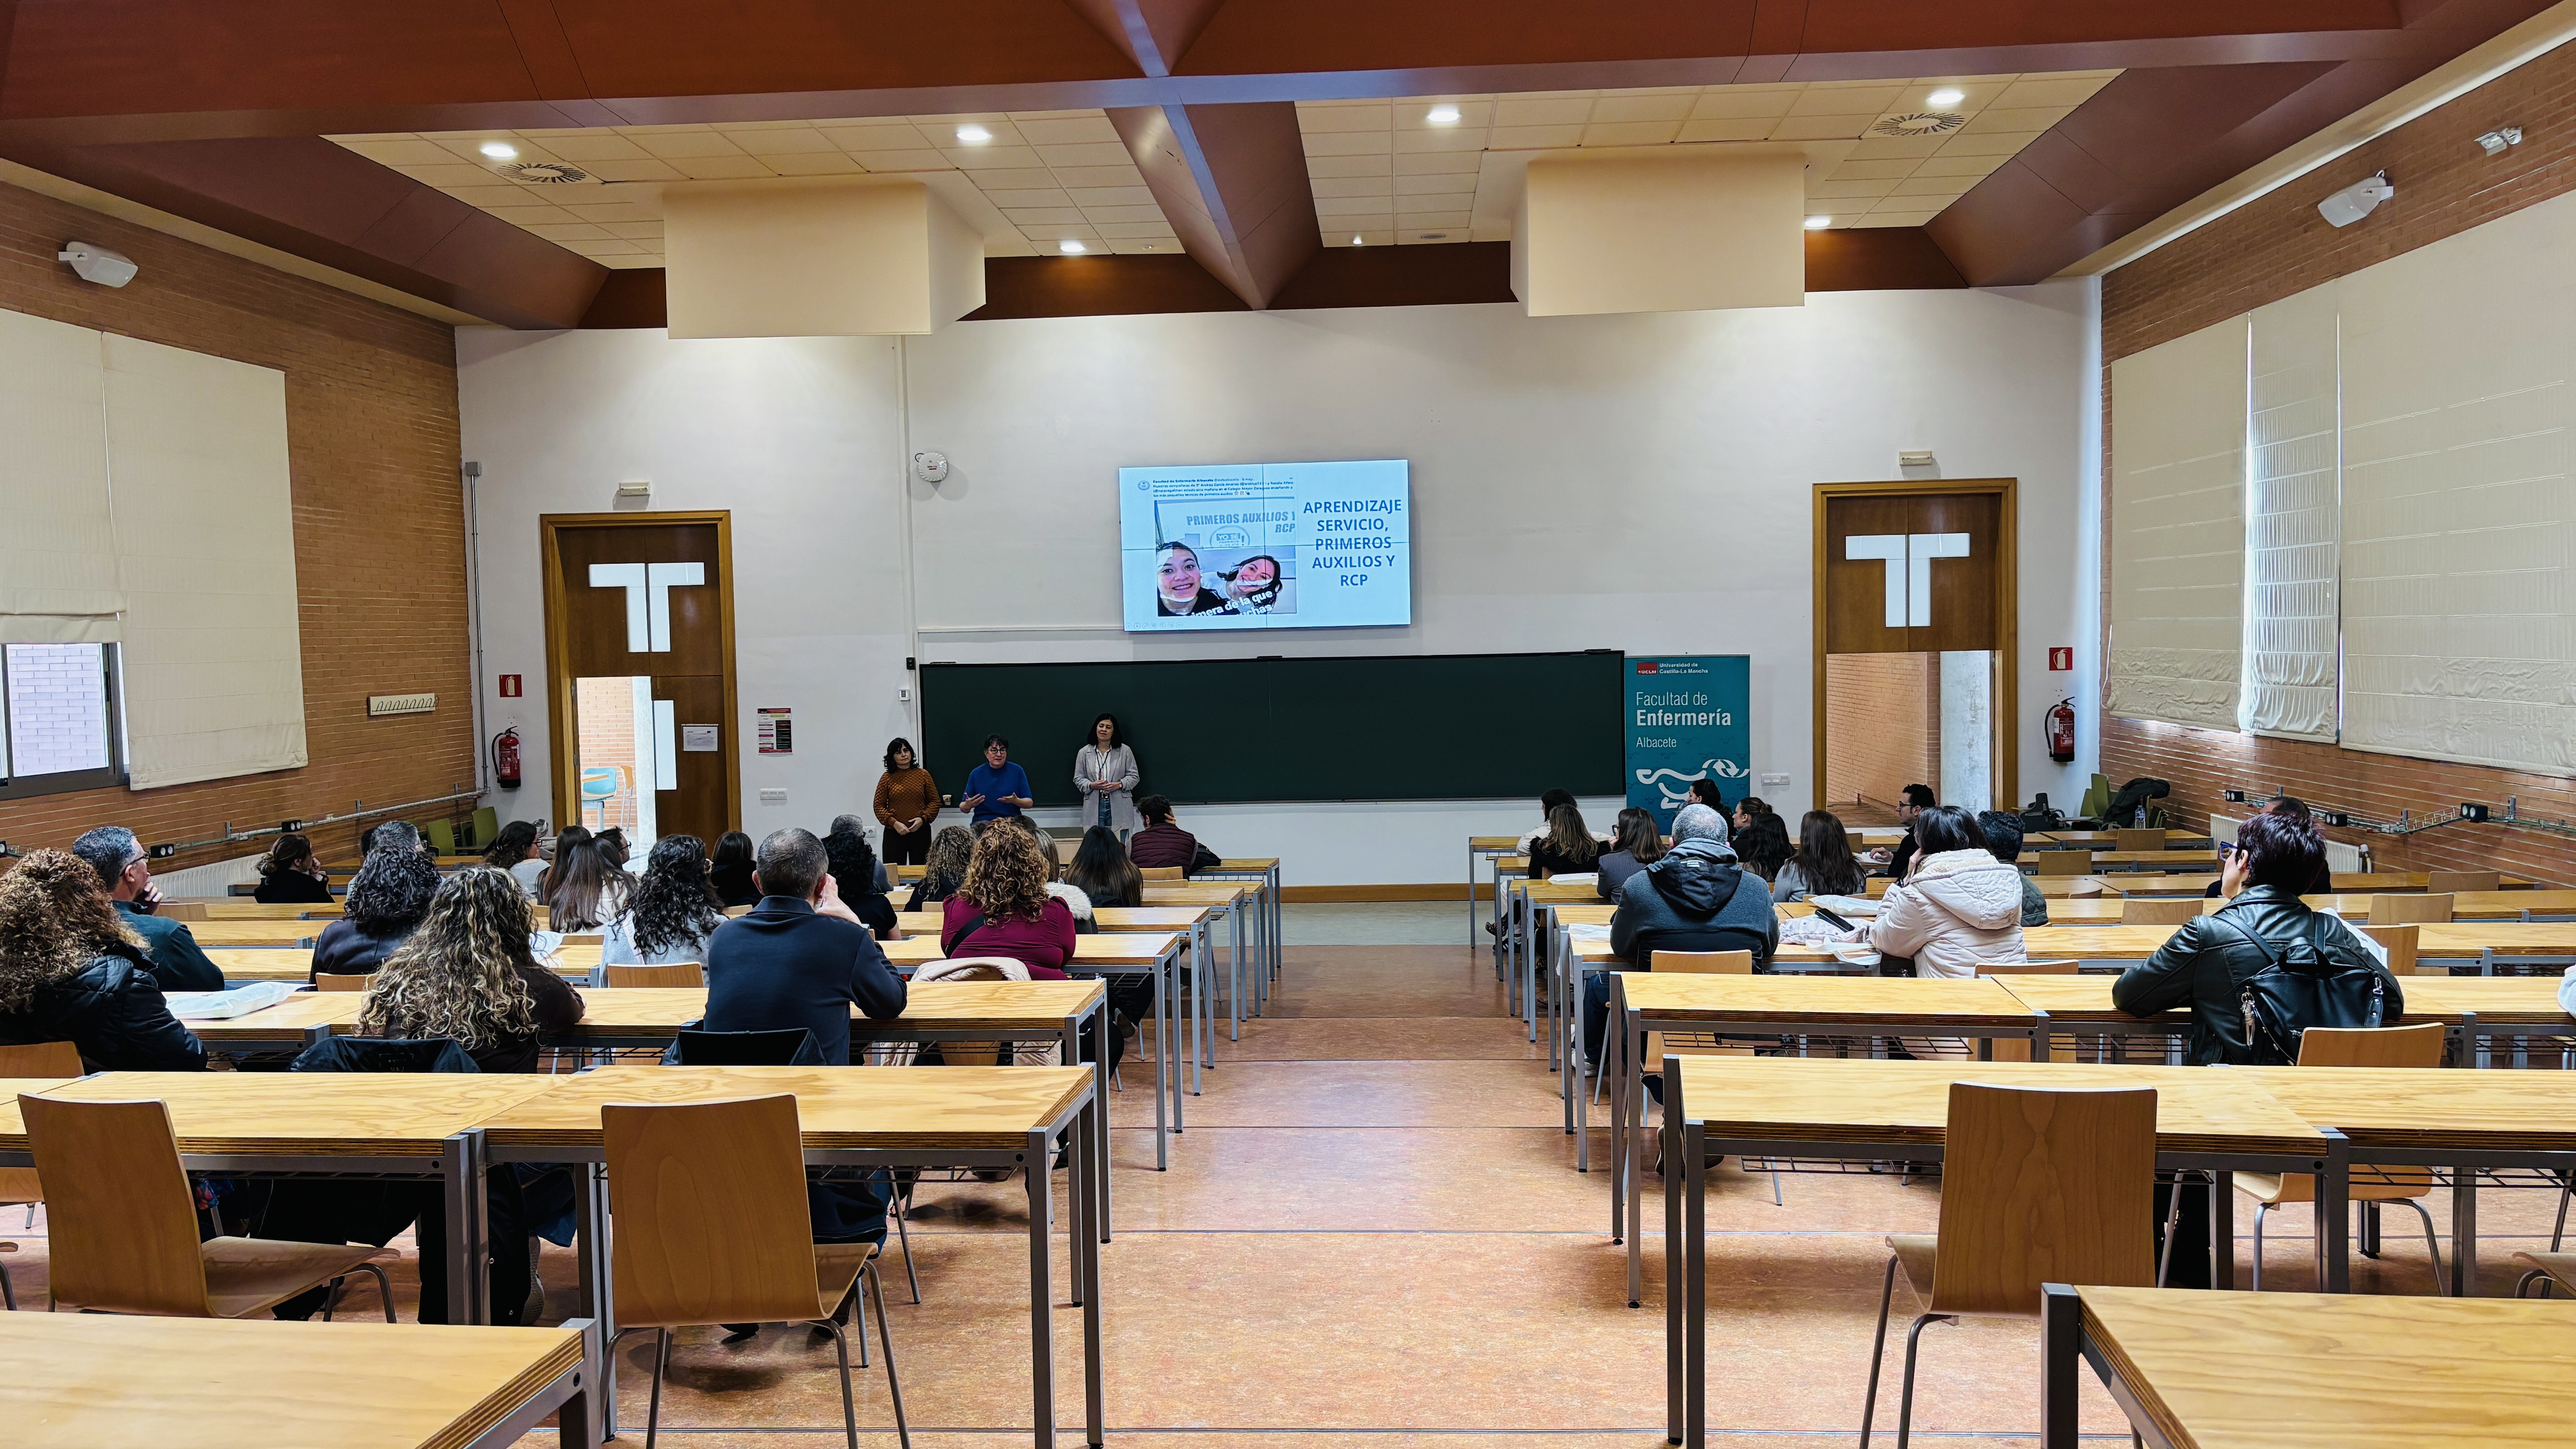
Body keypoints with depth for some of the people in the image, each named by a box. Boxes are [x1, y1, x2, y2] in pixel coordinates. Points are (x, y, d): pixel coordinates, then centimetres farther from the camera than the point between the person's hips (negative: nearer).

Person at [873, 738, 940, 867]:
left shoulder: (923, 775, 6)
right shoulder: (887, 778, 3)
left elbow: (935, 801, 7)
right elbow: (879, 806, 2)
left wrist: (923, 819, -9)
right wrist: (894, 823, -12)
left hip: (920, 831, 1)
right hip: (894, 833, -1)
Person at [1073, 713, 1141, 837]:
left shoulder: (1125, 751, 6)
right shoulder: (1084, 753, 8)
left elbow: (1133, 776, 6)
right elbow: (1078, 779, 9)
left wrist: (1119, 785, -12)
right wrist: (1091, 785, -11)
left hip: (1119, 807, -1)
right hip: (1094, 807, 1)